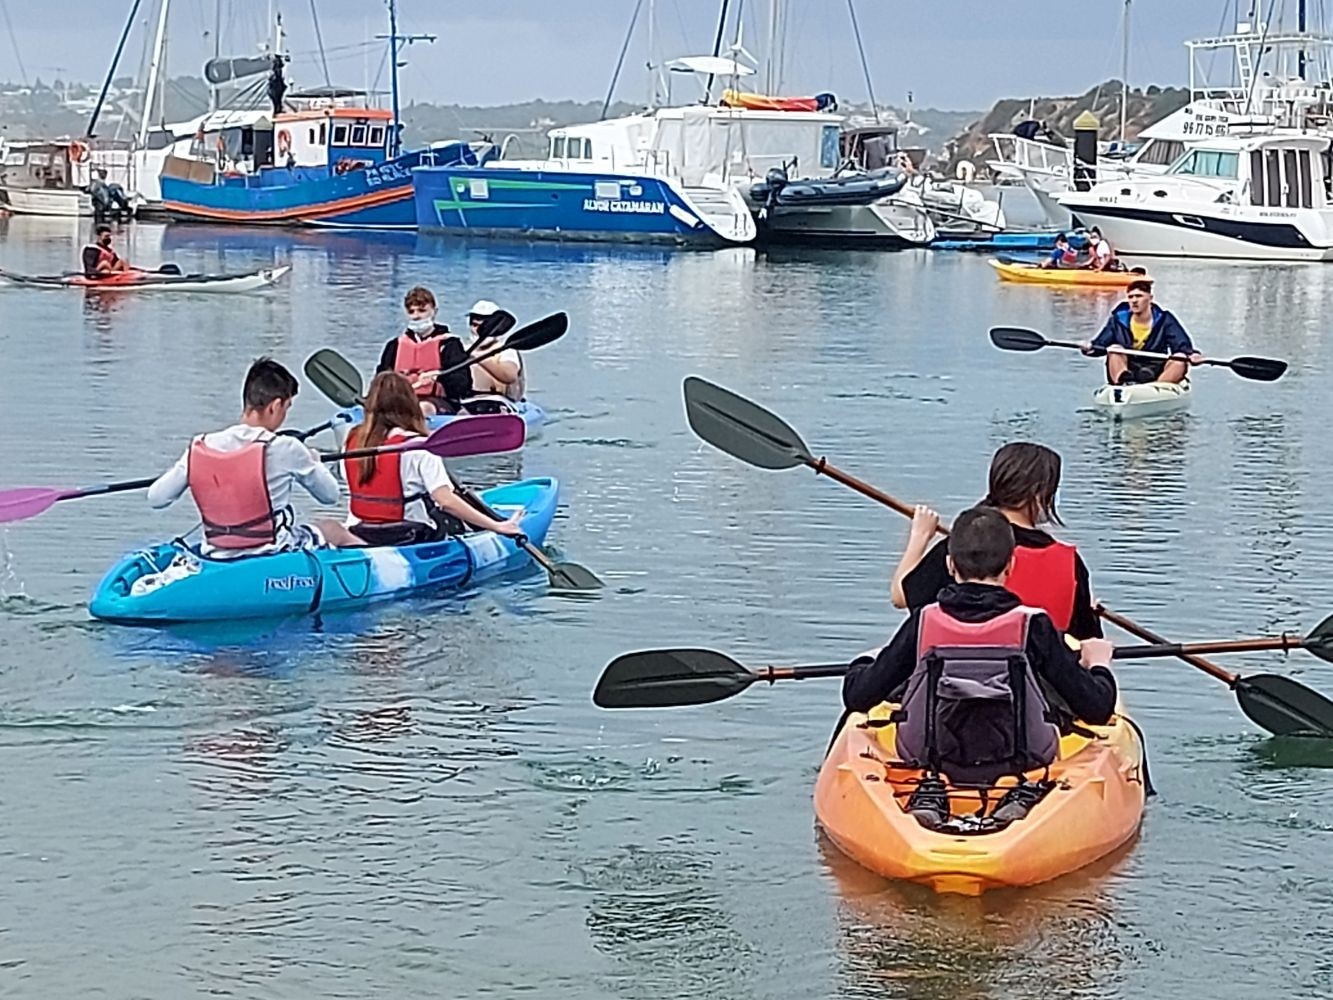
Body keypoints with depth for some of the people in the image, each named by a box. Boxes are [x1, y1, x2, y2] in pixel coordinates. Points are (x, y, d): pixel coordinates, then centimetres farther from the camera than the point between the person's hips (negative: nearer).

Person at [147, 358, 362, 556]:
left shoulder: (199, 448, -8)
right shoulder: (285, 449, -17)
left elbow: (155, 498, -3)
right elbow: (330, 494, -4)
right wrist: (313, 462, 18)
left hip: (217, 557, 5)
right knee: (337, 532, 23)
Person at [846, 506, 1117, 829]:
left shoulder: (923, 623, -9)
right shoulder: (1033, 626, -12)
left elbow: (857, 696, -4)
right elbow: (1097, 709, -8)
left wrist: (863, 664, 20)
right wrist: (1098, 664, 14)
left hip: (932, 760, 1)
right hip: (1018, 762, -1)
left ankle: (931, 789, 4)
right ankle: (1025, 792, 4)